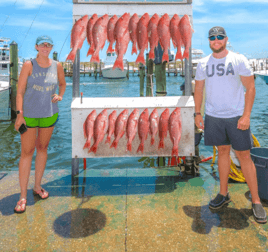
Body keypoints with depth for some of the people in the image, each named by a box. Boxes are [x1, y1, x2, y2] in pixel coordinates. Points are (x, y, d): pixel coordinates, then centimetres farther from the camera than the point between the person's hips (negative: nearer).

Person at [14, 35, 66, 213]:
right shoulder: (29, 65, -7)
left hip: (49, 114, 4)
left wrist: (60, 96, -1)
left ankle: (37, 187, 30)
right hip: (29, 115, -3)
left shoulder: (57, 66, 2)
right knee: (27, 152, -2)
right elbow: (20, 91, -8)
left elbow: (63, 84, 19)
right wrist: (19, 114, -14)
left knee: (42, 149, 13)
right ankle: (23, 196, 7)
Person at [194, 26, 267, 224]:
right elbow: (198, 90, 12)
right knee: (223, 152, 12)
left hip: (236, 117, -3)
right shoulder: (203, 64, 7)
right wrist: (197, 113, 5)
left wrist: (246, 116, -12)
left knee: (244, 156, 0)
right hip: (213, 117, 3)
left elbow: (250, 88, -5)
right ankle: (224, 194, 25)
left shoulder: (239, 60, -3)